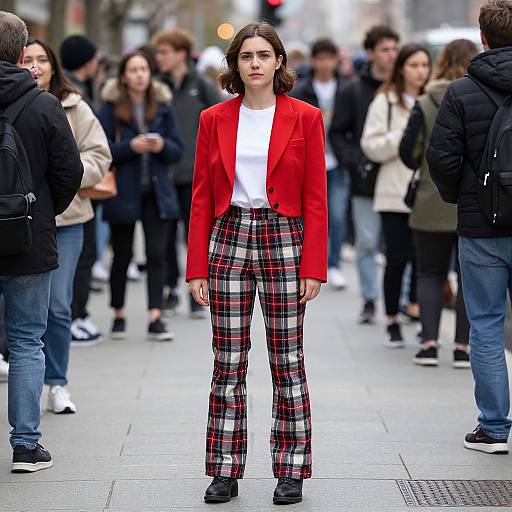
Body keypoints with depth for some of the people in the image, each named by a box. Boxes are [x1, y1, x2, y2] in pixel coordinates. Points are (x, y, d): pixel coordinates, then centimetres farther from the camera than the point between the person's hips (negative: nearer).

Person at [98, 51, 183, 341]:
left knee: (157, 254, -7)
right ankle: (119, 315, 22)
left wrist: (162, 146, -14)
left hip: (157, 190, 2)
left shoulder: (163, 107, 6)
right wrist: (131, 146, -21)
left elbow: (178, 150, 6)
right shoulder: (111, 108, -2)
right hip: (123, 192, -2)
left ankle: (155, 317, -8)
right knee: (122, 255, 8)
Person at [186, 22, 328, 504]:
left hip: (283, 239, -2)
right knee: (228, 364, 3)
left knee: (287, 361, 3)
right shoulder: (214, 120, 6)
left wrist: (314, 266, -7)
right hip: (228, 239, 2)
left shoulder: (304, 118, 1)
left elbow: (315, 199, 0)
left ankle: (291, 471, 11)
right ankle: (225, 471, 10)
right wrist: (196, 266, 0)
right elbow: (201, 198, 6)